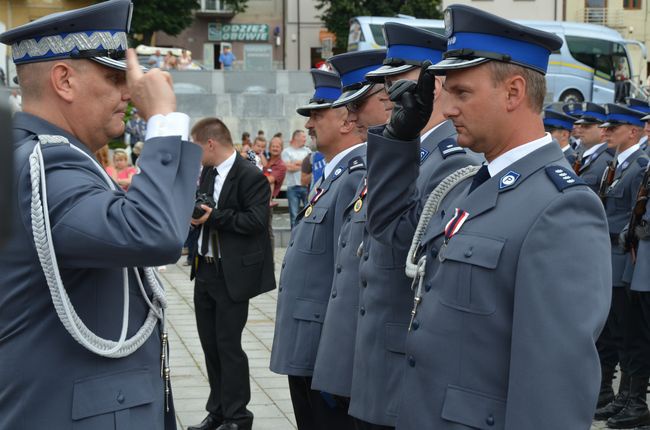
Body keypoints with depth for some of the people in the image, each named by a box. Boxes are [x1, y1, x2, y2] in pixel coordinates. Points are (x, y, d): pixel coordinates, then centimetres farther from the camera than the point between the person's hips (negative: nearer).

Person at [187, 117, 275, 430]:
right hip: (205, 271, 8)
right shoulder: (207, 173, 9)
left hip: (232, 275, -8)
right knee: (210, 344, 14)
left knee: (228, 346, -2)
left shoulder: (251, 176, -14)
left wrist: (214, 216, -20)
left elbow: (256, 221, -21)